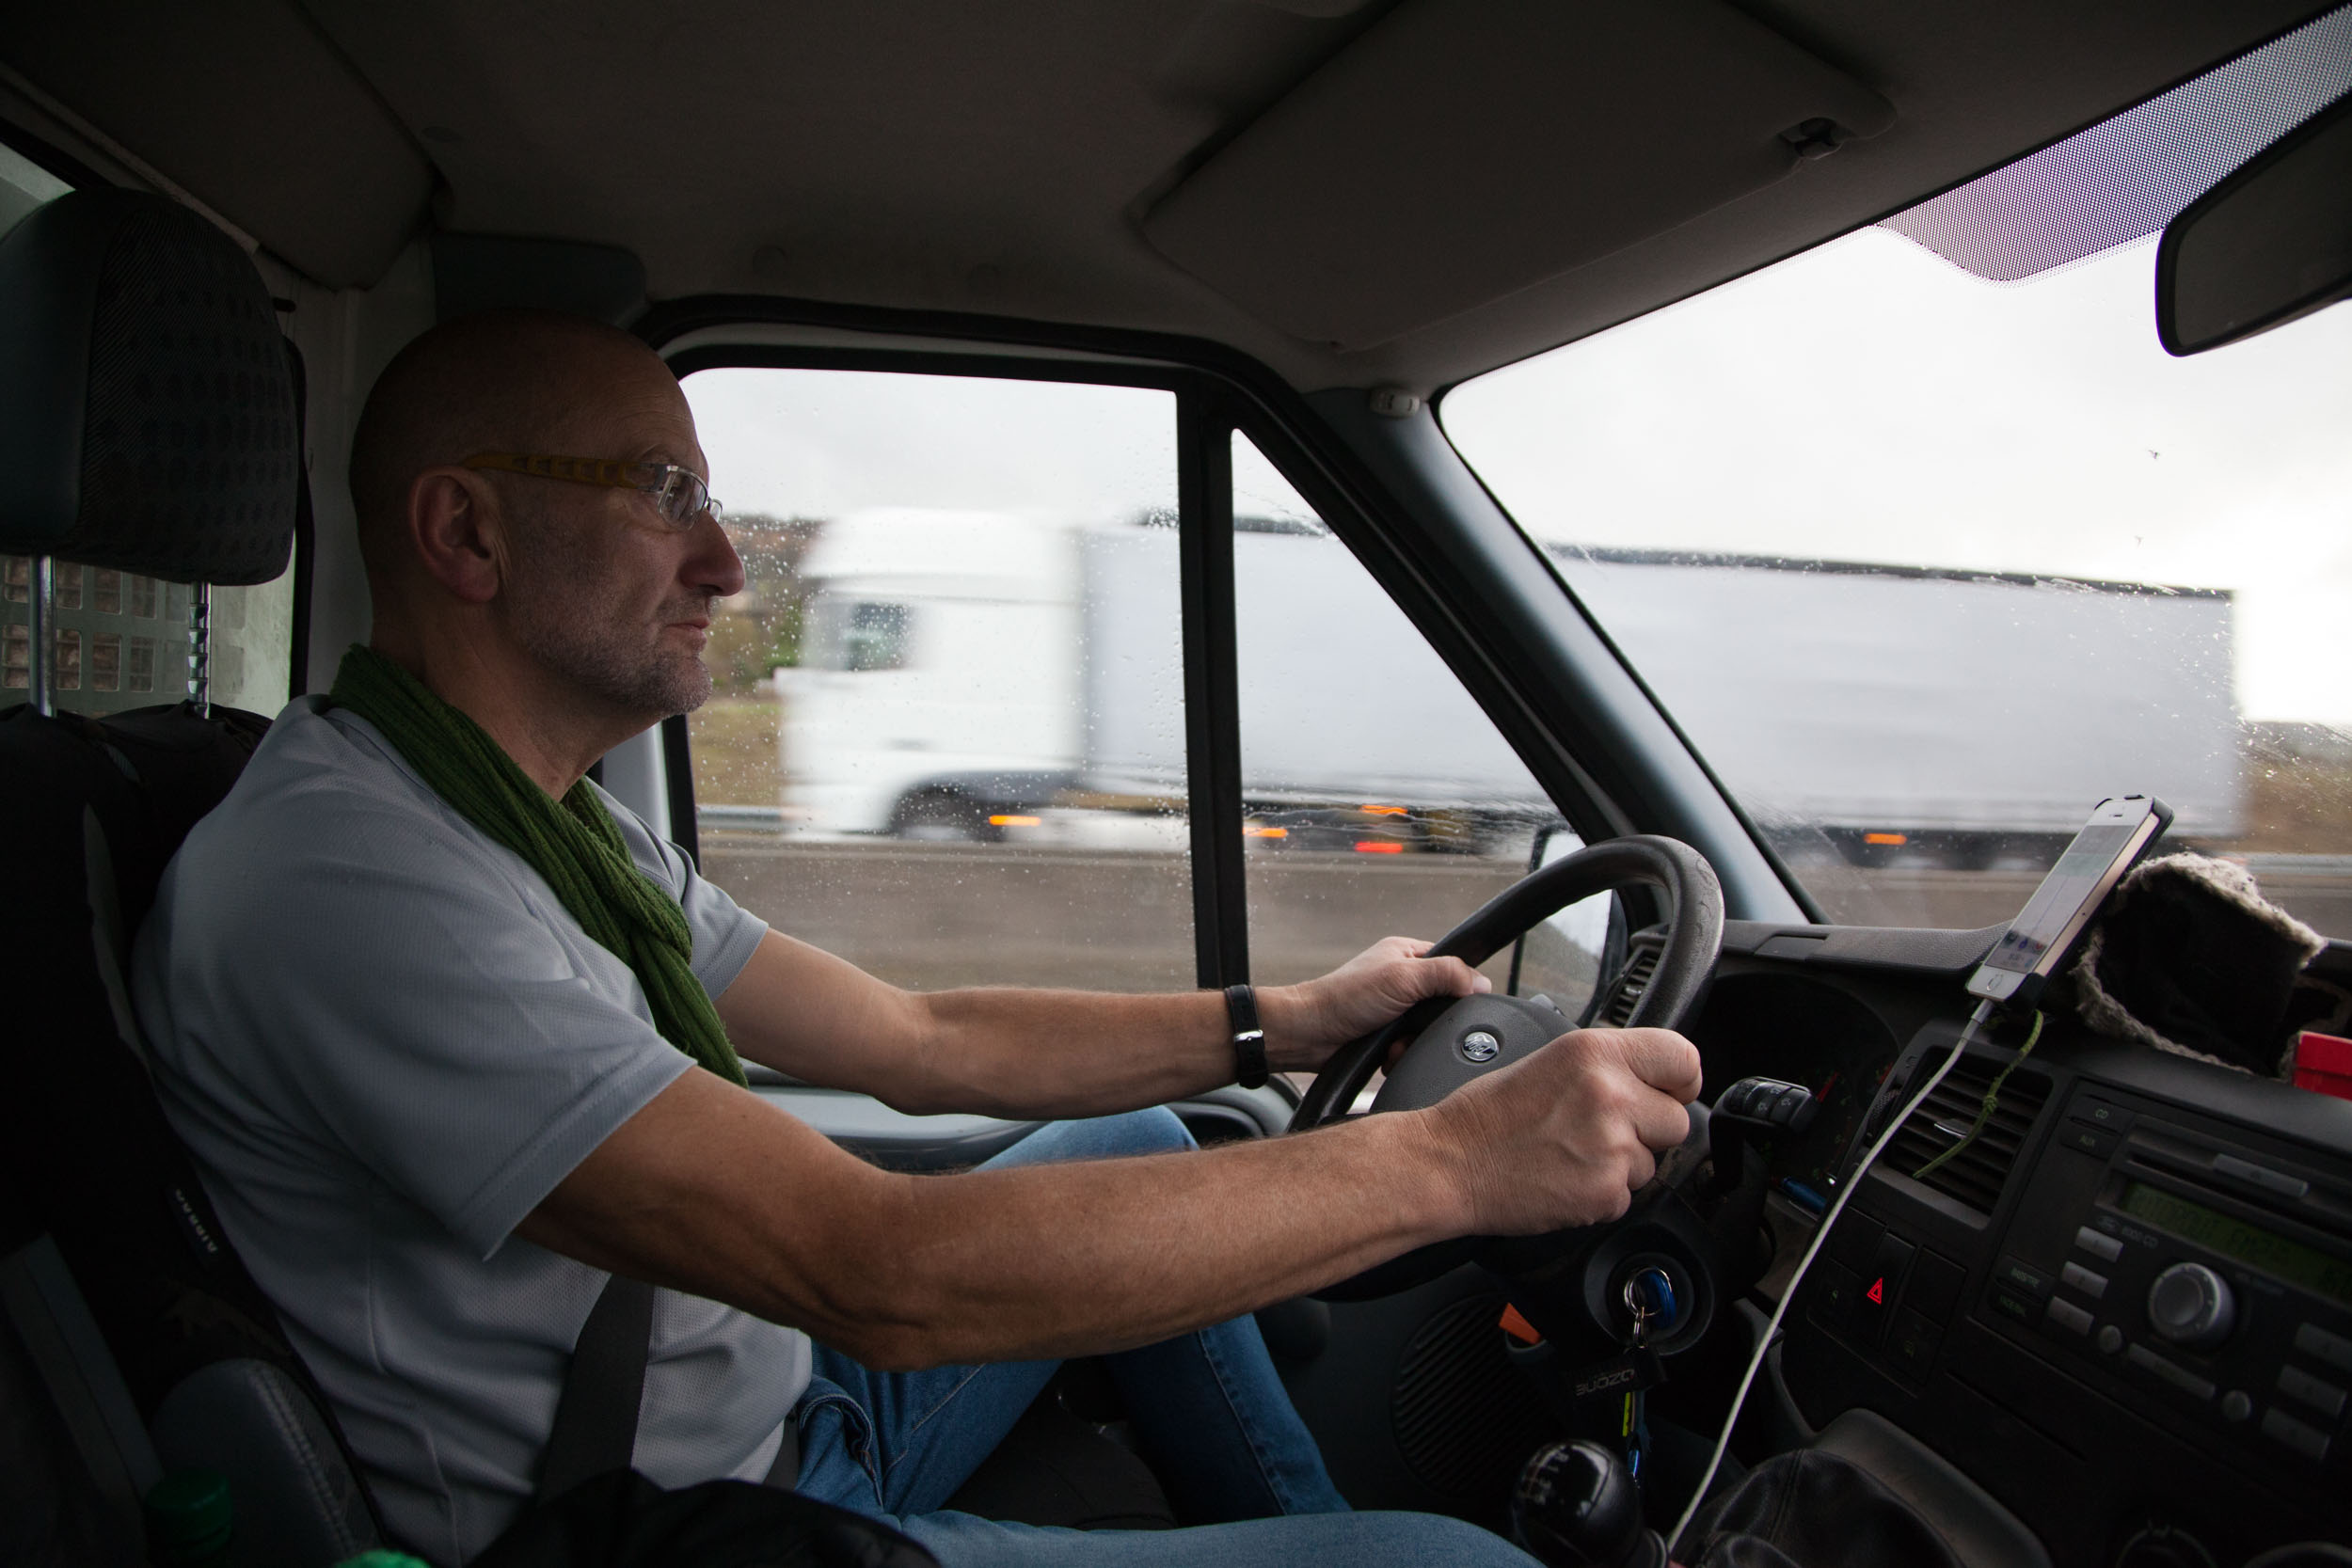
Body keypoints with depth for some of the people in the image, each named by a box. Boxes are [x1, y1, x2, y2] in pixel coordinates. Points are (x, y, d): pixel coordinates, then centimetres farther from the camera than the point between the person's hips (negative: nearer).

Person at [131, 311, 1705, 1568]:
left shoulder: (568, 828, 7)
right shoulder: (341, 871, -25)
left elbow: (925, 1042, 9)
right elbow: (883, 1275, -32)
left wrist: (1294, 1019, 5)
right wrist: (1447, 1158, -27)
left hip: (792, 1409, 9)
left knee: (1141, 1151, 18)